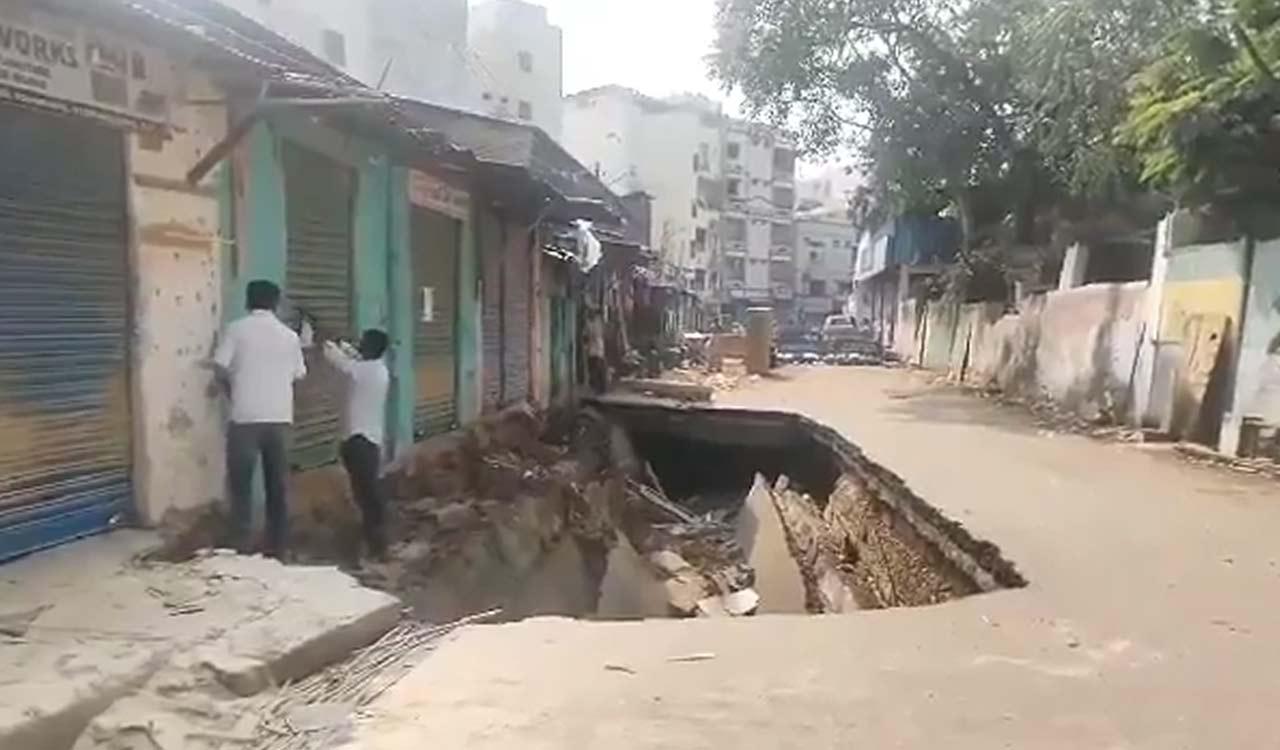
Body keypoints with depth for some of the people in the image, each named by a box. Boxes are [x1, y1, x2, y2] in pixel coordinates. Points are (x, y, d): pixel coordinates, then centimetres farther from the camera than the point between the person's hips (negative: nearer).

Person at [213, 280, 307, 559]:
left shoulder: (237, 329, -1)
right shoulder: (289, 335, 7)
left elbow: (221, 367, -5)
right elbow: (299, 375, 11)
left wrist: (235, 383, 15)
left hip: (246, 417, -3)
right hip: (280, 418, 3)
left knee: (241, 485, 5)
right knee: (277, 485, 10)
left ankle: (241, 548, 4)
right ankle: (278, 547, 15)